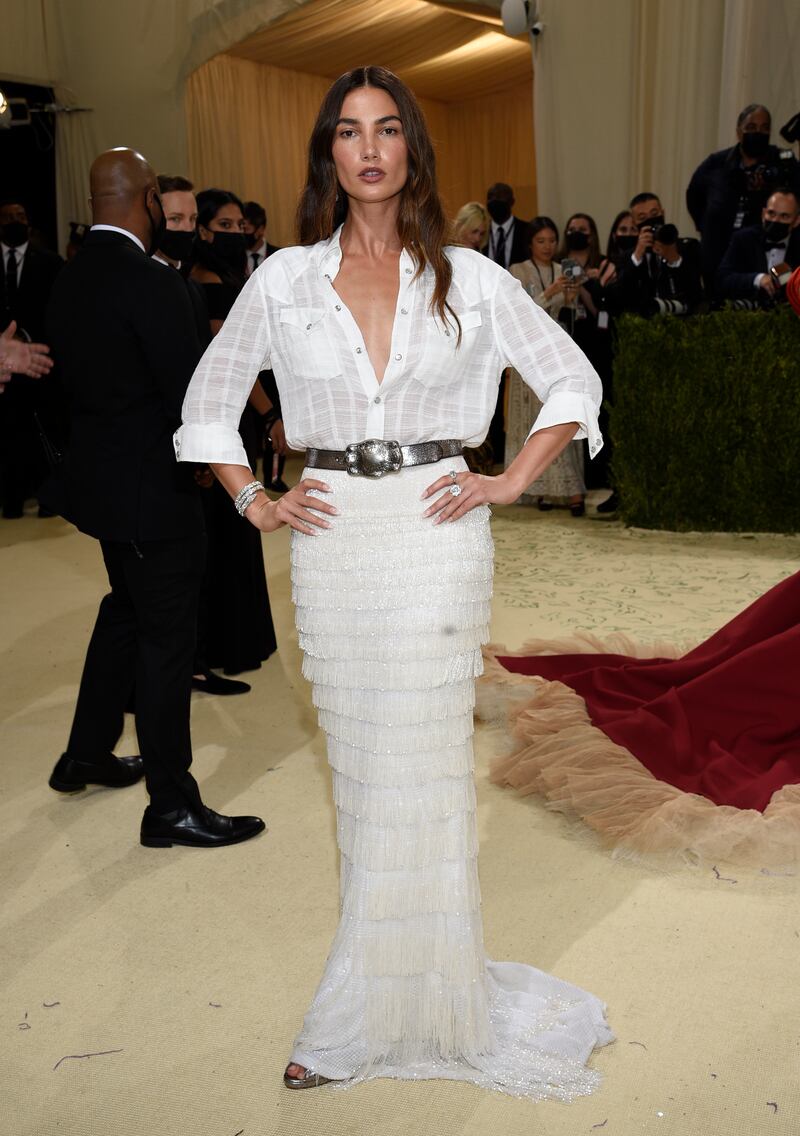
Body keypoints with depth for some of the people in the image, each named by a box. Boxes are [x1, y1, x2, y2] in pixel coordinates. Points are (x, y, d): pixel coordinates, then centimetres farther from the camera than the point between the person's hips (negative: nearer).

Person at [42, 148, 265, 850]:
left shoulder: (70, 279, 6)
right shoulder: (153, 284, -20)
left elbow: (78, 376, 11)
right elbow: (192, 400, -21)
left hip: (101, 473, 9)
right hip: (152, 488, -9)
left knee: (126, 610, 24)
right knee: (166, 638, 1)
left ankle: (86, 756, 39)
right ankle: (172, 806, 13)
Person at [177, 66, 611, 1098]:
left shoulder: (468, 278, 3)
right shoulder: (285, 279, 7)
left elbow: (573, 381, 9)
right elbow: (208, 400, 15)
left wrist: (511, 481, -1)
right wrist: (252, 502, 5)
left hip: (436, 531, -2)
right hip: (331, 539, 2)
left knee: (414, 771, 0)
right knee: (360, 771, 9)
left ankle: (357, 1020, 19)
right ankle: (406, 988, 28)